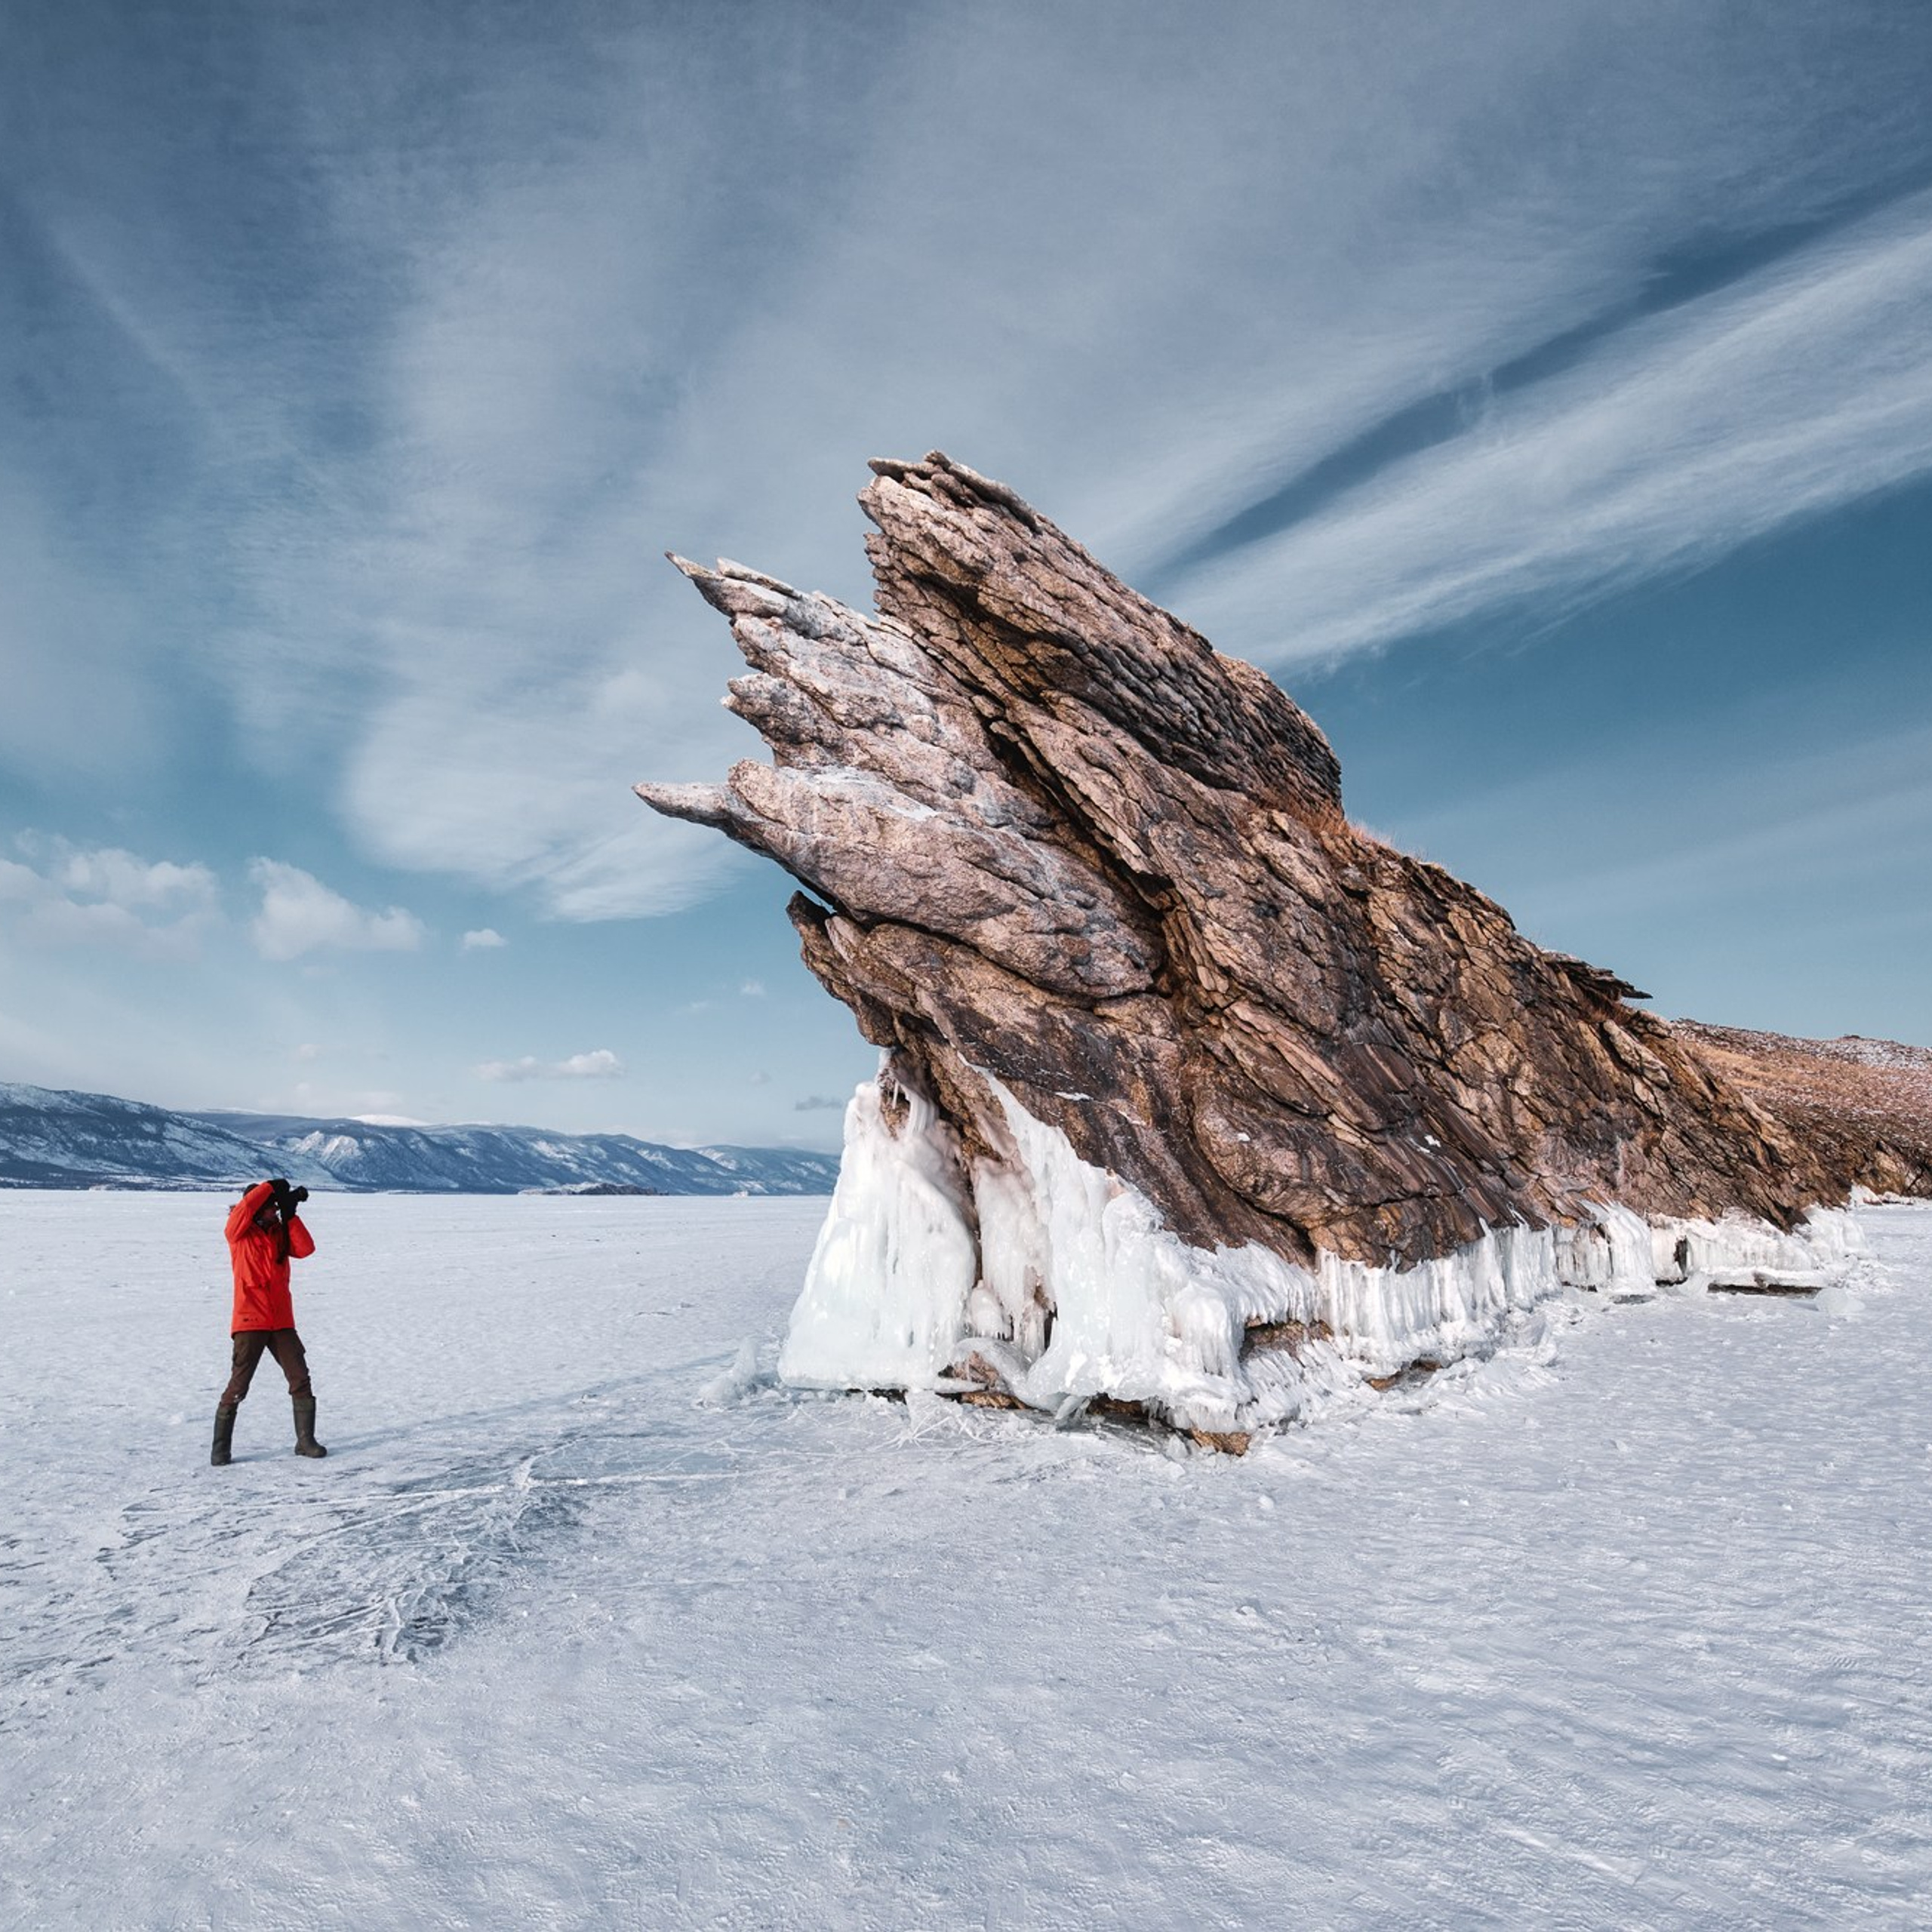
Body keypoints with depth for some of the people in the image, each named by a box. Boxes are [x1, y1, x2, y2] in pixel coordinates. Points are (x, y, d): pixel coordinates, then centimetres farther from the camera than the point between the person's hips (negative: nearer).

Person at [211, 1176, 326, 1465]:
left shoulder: (280, 1233, 12)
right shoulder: (239, 1233, -1)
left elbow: (305, 1249, -4)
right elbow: (244, 1208, -22)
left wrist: (291, 1215, -8)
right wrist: (271, 1186, -13)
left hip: (282, 1322, 5)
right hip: (250, 1322, -5)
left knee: (301, 1381, 3)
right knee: (238, 1386, -2)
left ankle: (305, 1440, 11)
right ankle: (221, 1447, 12)